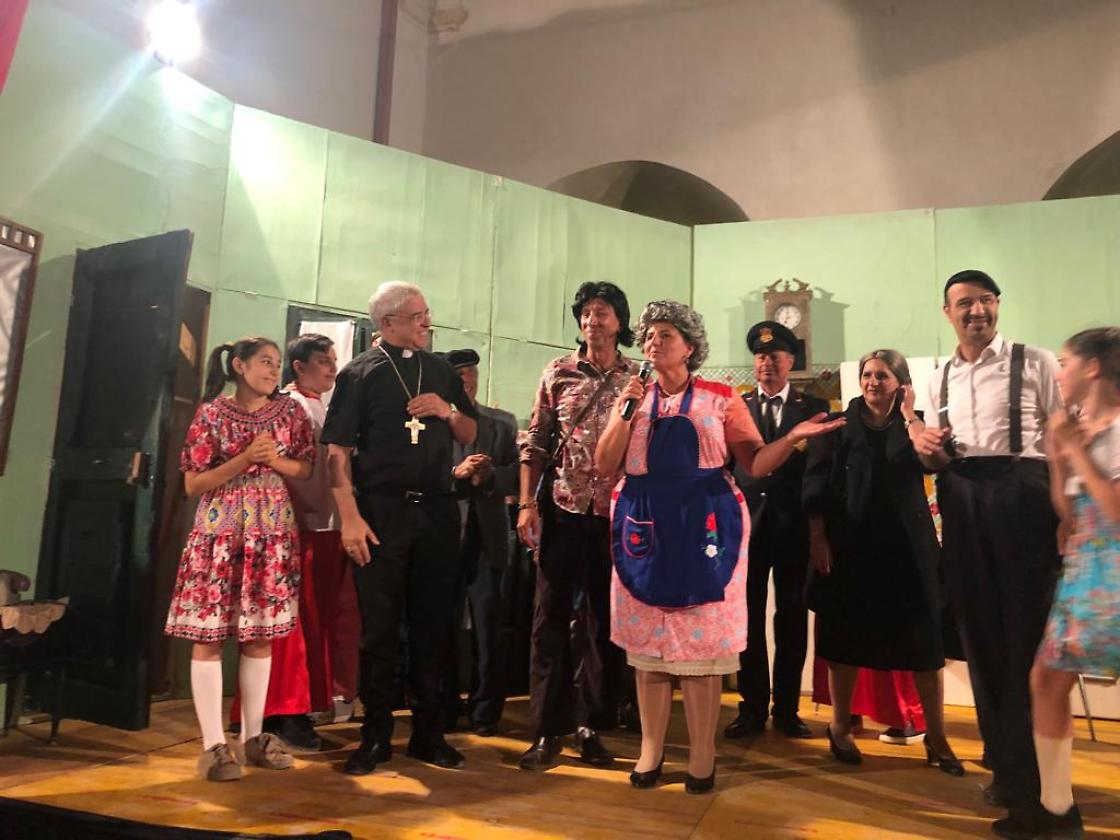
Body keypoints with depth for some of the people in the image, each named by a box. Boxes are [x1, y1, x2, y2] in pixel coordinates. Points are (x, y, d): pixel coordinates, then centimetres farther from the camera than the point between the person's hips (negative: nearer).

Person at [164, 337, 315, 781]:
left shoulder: (289, 411, 8)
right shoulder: (211, 413, -1)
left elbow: (307, 468, 12)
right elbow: (194, 484, -3)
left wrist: (276, 461, -8)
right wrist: (245, 459, -14)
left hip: (272, 529, 3)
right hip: (220, 529, -3)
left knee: (262, 635, 6)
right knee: (208, 636, -3)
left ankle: (253, 736, 17)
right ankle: (213, 744, 5)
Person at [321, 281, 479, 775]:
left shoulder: (441, 371, 14)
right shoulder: (360, 373, 0)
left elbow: (469, 436, 18)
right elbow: (337, 449, -6)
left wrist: (449, 410, -3)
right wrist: (350, 517, -14)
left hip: (437, 511, 4)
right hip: (381, 512, -4)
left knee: (433, 626, 9)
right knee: (379, 628, 3)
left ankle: (428, 734, 21)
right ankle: (375, 737, 17)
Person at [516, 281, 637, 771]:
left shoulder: (639, 378, 5)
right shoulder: (558, 372, 5)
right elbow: (535, 443, 3)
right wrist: (527, 503, -5)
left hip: (617, 513, 1)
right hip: (562, 508, 0)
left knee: (605, 620, 7)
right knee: (551, 617, 3)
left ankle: (591, 726, 20)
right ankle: (548, 730, 13)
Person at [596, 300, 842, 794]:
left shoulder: (720, 399, 5)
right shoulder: (632, 401, 12)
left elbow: (755, 463, -1)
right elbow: (604, 467, 4)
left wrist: (793, 438, -17)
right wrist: (624, 412, -6)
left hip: (703, 526, -2)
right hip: (645, 527, 3)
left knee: (702, 640, 1)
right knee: (648, 641, 6)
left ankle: (702, 756, 14)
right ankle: (651, 749, 19)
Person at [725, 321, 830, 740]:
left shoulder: (814, 407, 7)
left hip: (794, 526, -1)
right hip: (747, 523, 1)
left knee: (792, 617, 6)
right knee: (748, 617, 5)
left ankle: (787, 709, 18)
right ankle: (752, 708, 16)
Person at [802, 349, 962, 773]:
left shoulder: (913, 425, 9)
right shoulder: (838, 426, 4)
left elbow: (932, 460, -13)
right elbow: (815, 485, -1)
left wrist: (909, 415, -7)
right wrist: (817, 538, -9)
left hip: (905, 546, 1)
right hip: (849, 545, -1)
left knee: (924, 640, 3)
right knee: (845, 636, 8)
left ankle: (936, 736, 16)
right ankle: (840, 726, 23)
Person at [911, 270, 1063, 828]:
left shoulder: (1035, 363, 1)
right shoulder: (940, 379, 15)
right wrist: (926, 444, 0)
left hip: (1022, 494, -4)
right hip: (962, 504, 5)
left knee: (1028, 630, -1)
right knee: (980, 629, 9)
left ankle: (1032, 768, 14)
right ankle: (1004, 758, 24)